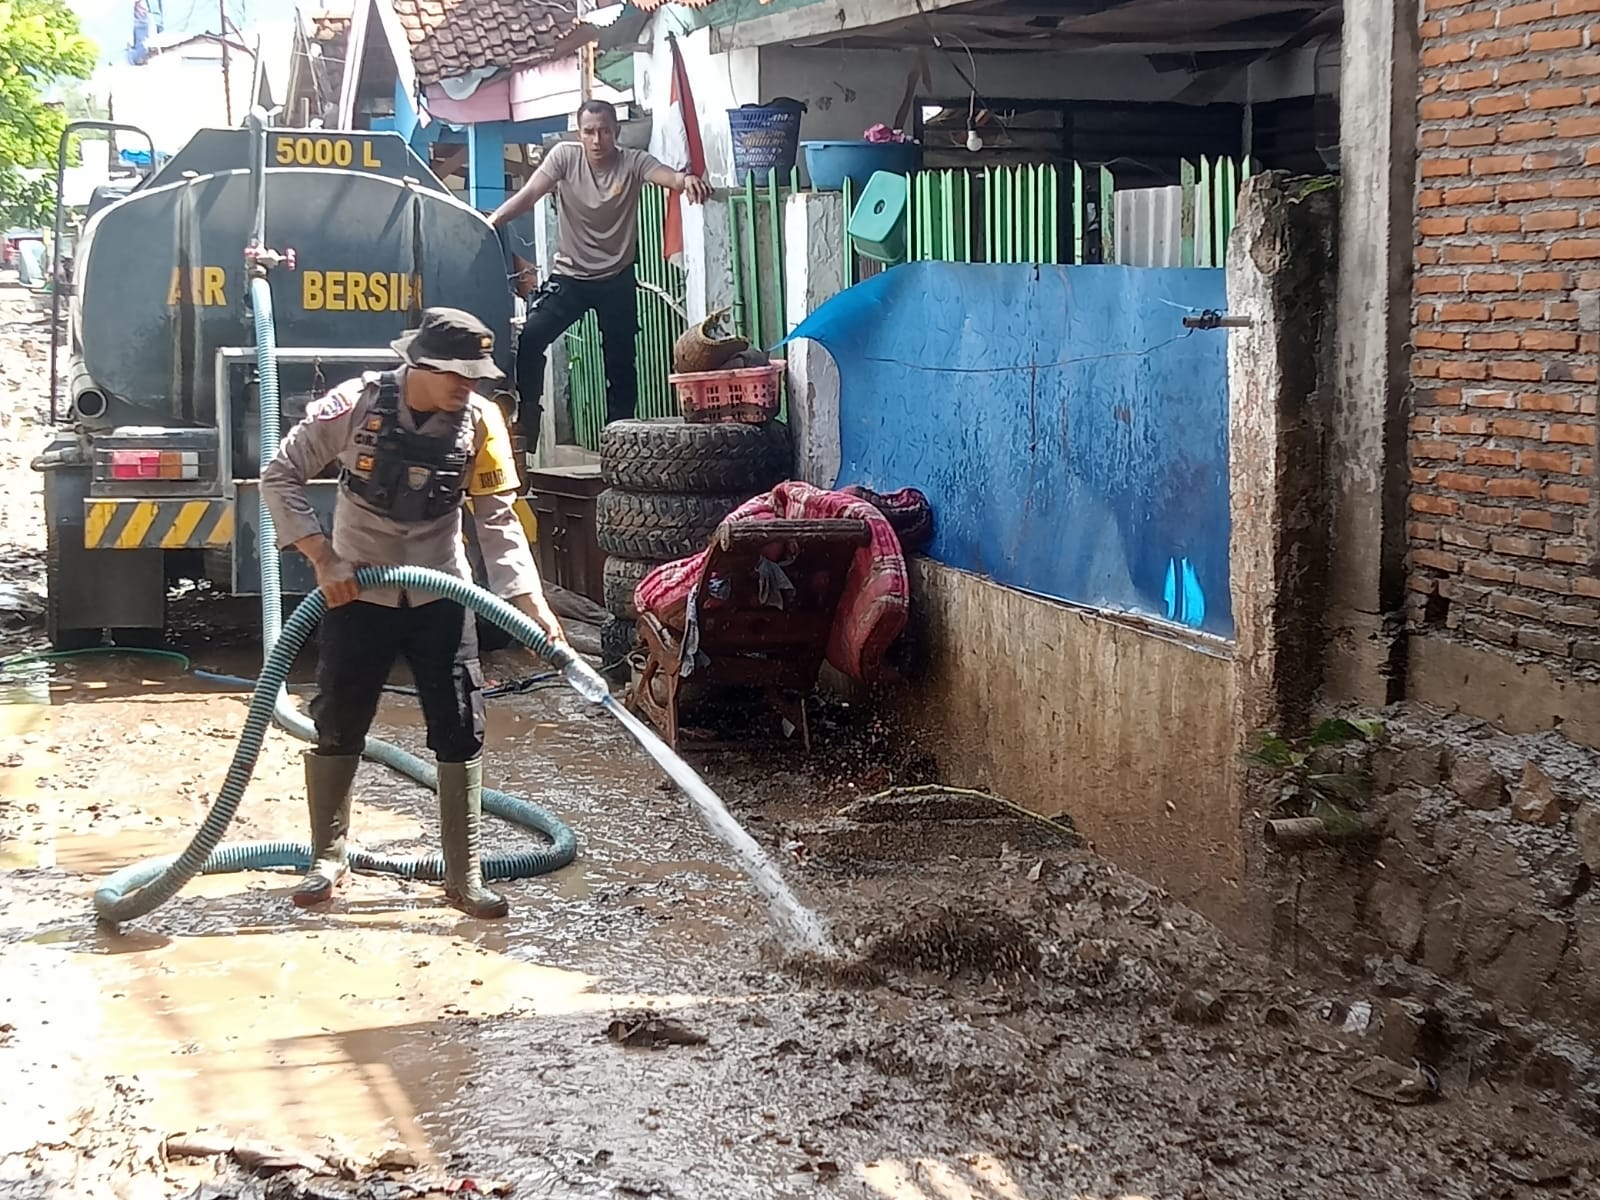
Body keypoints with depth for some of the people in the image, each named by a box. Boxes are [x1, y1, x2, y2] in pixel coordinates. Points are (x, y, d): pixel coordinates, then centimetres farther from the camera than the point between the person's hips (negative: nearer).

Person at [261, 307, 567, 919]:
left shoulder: (480, 420, -10)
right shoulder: (355, 405, -16)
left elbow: (498, 519, -9)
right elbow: (280, 476, -10)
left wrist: (533, 605, -18)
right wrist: (323, 558, -18)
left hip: (441, 596, 2)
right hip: (357, 592, -1)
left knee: (461, 733, -1)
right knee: (337, 727, 6)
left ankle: (464, 878, 10)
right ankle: (328, 859, 25)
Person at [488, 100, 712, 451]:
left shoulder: (633, 162, -11)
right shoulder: (564, 156, -8)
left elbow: (669, 177, -29)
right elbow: (528, 195, -15)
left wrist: (687, 179, -54)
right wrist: (493, 220, -31)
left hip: (616, 280, 0)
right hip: (569, 276, 0)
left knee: (621, 363, 4)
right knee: (529, 339, -17)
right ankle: (526, 428, -7)